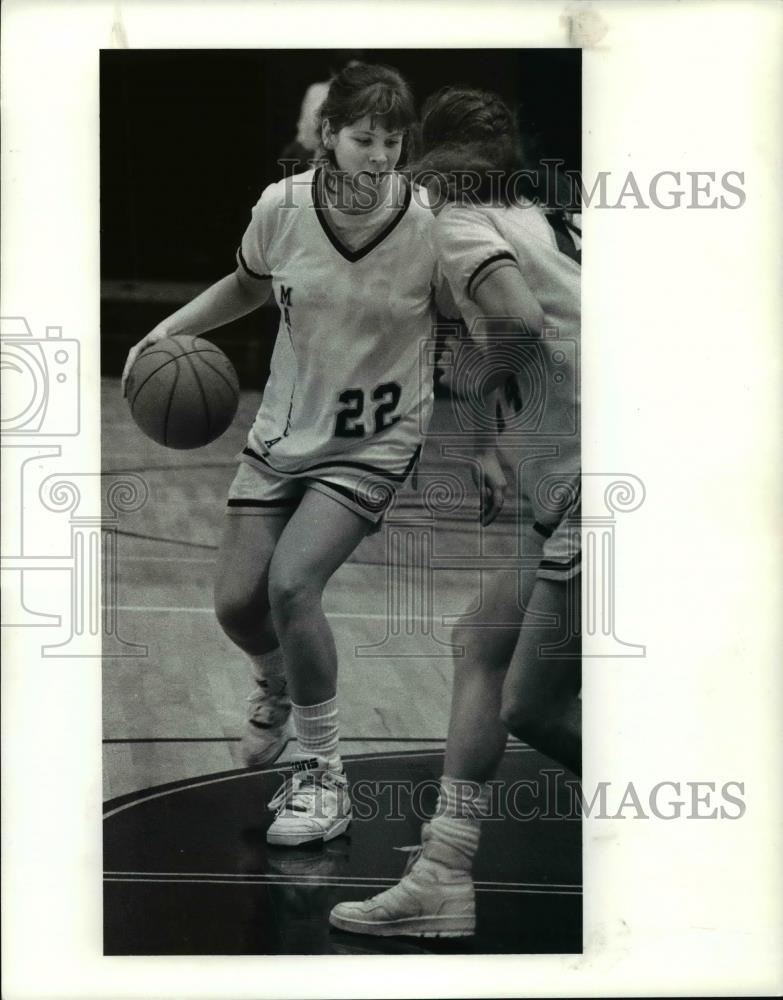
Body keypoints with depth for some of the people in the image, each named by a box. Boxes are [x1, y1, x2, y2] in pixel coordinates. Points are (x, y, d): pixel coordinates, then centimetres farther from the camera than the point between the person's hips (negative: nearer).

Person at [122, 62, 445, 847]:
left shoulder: (429, 230, -18)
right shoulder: (282, 207, -10)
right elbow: (247, 285, 12)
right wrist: (171, 327, 1)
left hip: (373, 445, -4)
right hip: (283, 431, 4)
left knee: (291, 583, -23)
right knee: (235, 601, 1)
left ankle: (323, 778, -3)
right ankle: (278, 684, 40)